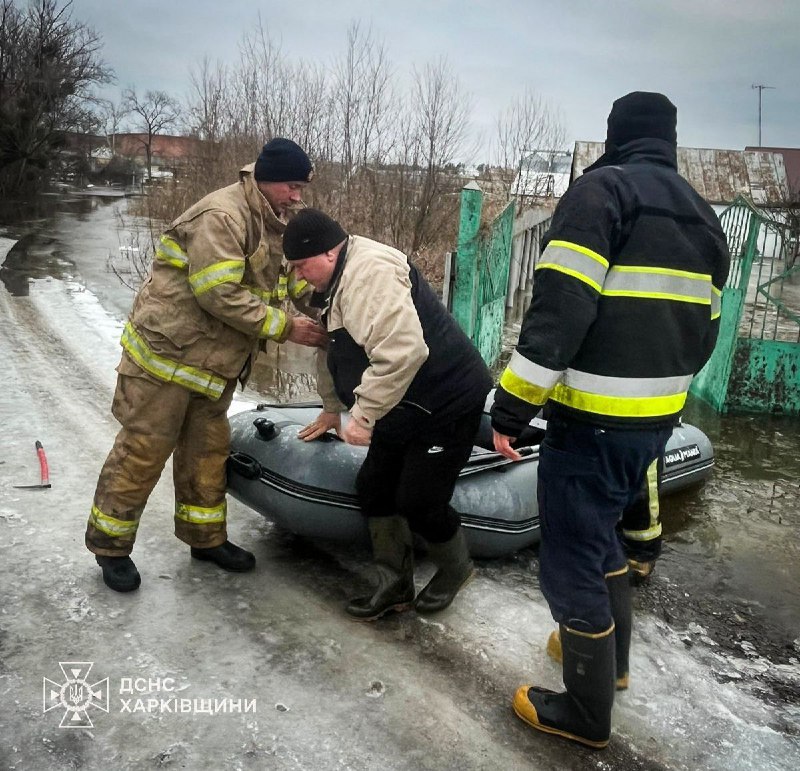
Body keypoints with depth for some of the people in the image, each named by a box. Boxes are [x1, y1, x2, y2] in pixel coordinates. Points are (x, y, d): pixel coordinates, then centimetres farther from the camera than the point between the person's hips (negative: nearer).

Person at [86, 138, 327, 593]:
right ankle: (109, 544, 18)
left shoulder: (273, 224, 10)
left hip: (215, 364, 9)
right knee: (142, 452, 1)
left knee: (207, 450, 15)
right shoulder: (221, 216, -21)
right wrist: (286, 328, -22)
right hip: (166, 353, -9)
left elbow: (292, 276, 17)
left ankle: (206, 537, 29)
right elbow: (221, 296, -27)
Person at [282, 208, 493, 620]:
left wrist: (362, 415, -29)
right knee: (373, 488, 9)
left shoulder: (369, 272, -24)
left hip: (447, 402, -10)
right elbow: (335, 348, 24)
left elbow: (402, 351, -37)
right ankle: (396, 585, 22)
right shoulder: (337, 283, 12)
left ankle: (455, 569, 26)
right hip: (405, 409, 11)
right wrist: (332, 410, 32)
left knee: (418, 502, -4)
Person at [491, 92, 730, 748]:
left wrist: (513, 406, -18)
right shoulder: (702, 216, 16)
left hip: (594, 422, -8)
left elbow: (560, 307, -20)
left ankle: (586, 714, 22)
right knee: (599, 533, 27)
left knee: (570, 560, 6)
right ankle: (611, 657, 43)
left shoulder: (602, 188, -8)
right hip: (656, 421, 9)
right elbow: (705, 328, 18)